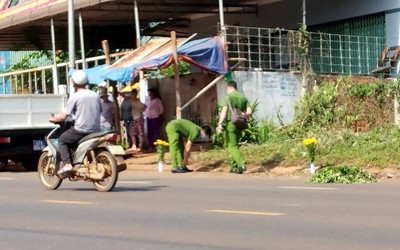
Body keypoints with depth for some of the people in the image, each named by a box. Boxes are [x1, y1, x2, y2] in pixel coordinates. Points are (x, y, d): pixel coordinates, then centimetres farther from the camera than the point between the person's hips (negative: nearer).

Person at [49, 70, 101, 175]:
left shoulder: (75, 96, -7)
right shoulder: (95, 95, 9)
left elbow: (63, 116, -10)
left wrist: (53, 119, 10)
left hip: (81, 130, -6)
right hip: (95, 130, 6)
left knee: (62, 140, 14)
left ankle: (67, 164, -3)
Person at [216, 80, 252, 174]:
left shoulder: (228, 97, -6)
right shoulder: (243, 97, 10)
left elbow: (224, 110, -17)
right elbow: (249, 112, 4)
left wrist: (220, 124, -22)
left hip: (230, 123, -6)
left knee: (233, 146, -5)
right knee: (235, 145, 17)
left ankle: (241, 165, -22)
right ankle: (234, 167, 17)